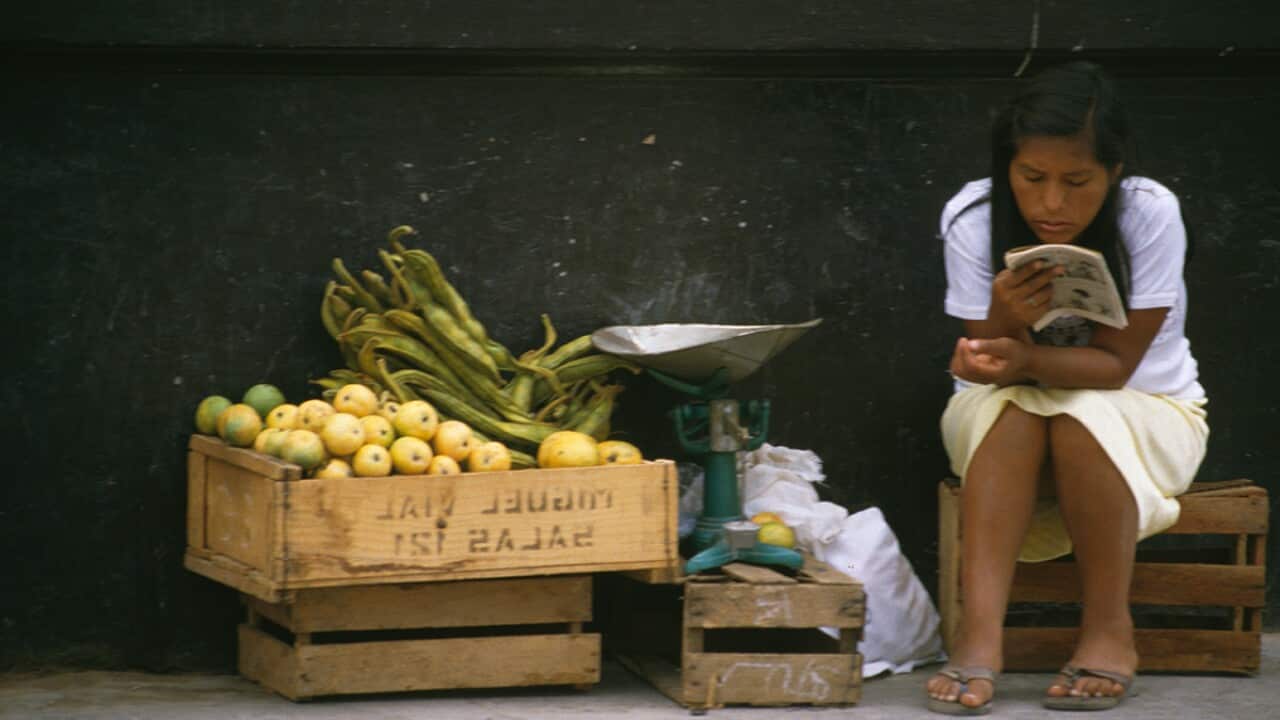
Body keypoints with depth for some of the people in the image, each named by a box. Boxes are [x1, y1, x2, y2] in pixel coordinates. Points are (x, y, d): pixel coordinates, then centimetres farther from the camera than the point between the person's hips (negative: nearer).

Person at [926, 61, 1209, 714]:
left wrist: (1026, 358, -43)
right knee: (1011, 409, -33)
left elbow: (1114, 364, -23)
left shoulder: (1150, 215, -23)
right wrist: (1003, 322, -39)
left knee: (1082, 420, -34)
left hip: (1146, 415, -1)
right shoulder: (972, 219, -18)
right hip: (1005, 427, 1)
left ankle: (1110, 632, -22)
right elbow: (990, 366, -15)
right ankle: (978, 636, -39)